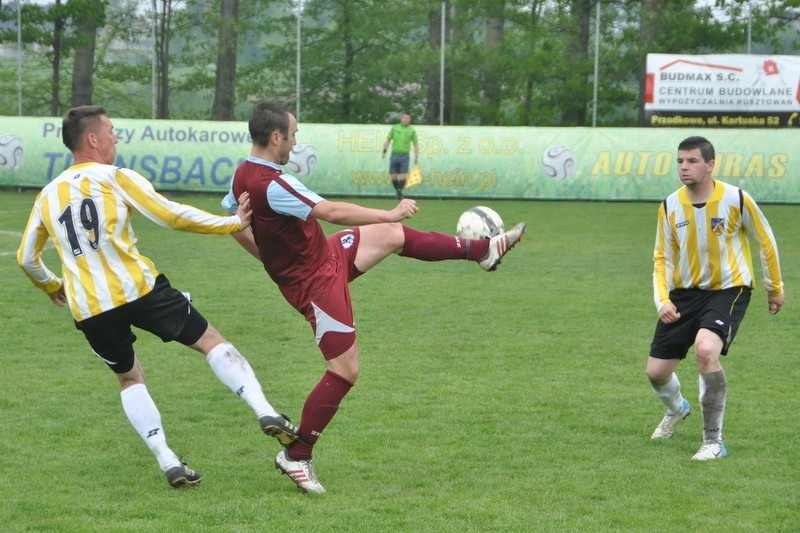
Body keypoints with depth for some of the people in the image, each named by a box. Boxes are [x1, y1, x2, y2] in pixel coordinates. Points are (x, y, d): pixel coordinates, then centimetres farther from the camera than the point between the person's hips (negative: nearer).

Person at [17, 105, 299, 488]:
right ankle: (265, 412, -9)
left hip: (90, 310, 4)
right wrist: (231, 224, 3)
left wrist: (52, 287, 40)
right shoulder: (114, 178, 0)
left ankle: (168, 462, 10)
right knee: (210, 341, 7)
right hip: (139, 291, -4)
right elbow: (171, 216, -6)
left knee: (129, 378, 23)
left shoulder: (47, 195, 14)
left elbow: (26, 258, 20)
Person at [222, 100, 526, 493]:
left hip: (323, 253, 10)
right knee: (345, 369, -3)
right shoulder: (271, 185, -32)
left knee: (393, 236, 18)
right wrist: (393, 213, -21)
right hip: (315, 281, -10)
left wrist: (270, 256, 23)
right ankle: (296, 456, 7)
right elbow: (333, 212, -31)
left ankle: (482, 250, 34)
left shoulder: (242, 175, -2)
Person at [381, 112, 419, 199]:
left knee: (403, 176, -11)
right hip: (394, 155, 2)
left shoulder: (411, 130, 3)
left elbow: (415, 144, 6)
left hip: (404, 155, -1)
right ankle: (397, 191, 21)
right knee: (393, 176, 3)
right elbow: (388, 140, 12)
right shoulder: (394, 128, 6)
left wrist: (416, 156, -1)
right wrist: (384, 151, 4)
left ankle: (400, 191, 3)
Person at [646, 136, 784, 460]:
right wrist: (662, 300, -11)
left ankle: (714, 442, -19)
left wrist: (775, 288, 10)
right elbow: (662, 258, 5)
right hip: (685, 292, 4)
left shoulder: (736, 199, -14)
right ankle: (676, 409, 43)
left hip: (729, 289, -4)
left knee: (706, 350, -32)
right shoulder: (670, 207, -5)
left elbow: (765, 240, 2)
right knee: (656, 372, 3)